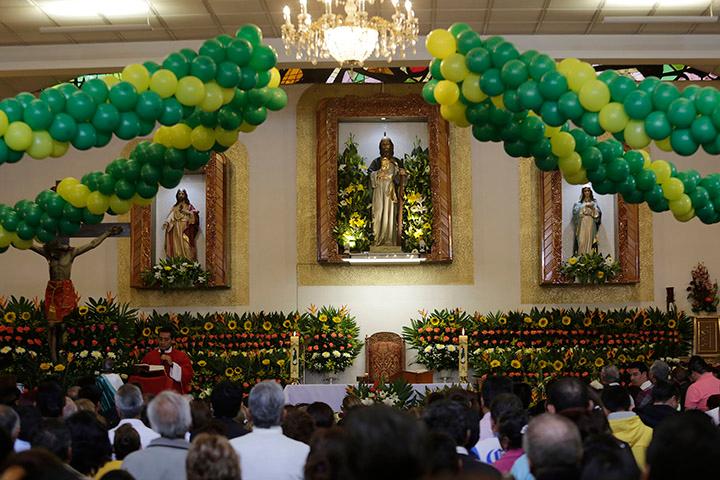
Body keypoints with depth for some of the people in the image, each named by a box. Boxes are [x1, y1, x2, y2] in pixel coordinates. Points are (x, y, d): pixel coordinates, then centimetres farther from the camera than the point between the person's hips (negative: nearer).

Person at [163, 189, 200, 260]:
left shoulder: (189, 206, 9)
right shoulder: (175, 207, 16)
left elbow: (195, 213, -2)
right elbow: (171, 216, 6)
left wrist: (187, 212, -15)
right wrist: (166, 223, -10)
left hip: (186, 229, -3)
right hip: (176, 229, 3)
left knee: (186, 245, -12)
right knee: (177, 246, -4)